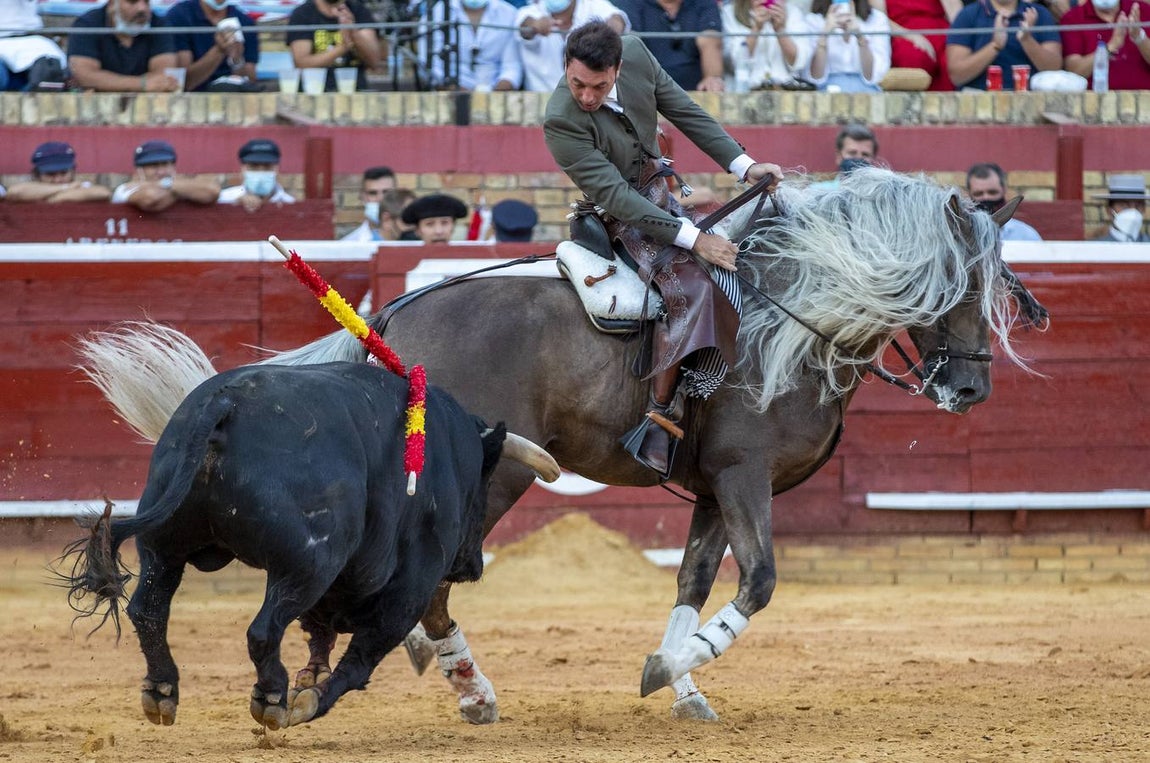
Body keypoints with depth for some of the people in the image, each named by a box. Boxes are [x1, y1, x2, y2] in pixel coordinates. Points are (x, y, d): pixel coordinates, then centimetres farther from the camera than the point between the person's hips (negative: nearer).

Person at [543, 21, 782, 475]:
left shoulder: (636, 54, -12)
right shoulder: (562, 122, -29)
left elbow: (686, 113, 2)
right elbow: (615, 196, -30)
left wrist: (742, 165, -2)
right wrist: (693, 239, -32)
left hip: (659, 196, 8)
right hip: (619, 217, -8)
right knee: (689, 284, -27)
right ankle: (659, 417, -25)